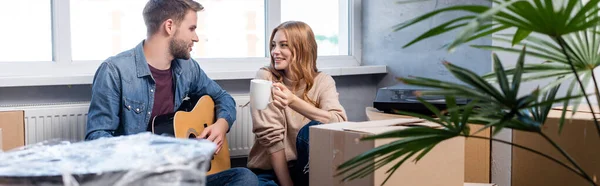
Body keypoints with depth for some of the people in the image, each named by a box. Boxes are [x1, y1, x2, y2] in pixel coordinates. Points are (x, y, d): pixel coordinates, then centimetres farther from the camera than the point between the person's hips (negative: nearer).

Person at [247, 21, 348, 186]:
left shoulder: (322, 81, -1)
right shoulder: (265, 77, -5)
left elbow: (339, 121, -22)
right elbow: (270, 135, -12)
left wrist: (293, 101, -35)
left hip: (309, 171, 1)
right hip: (270, 170, -1)